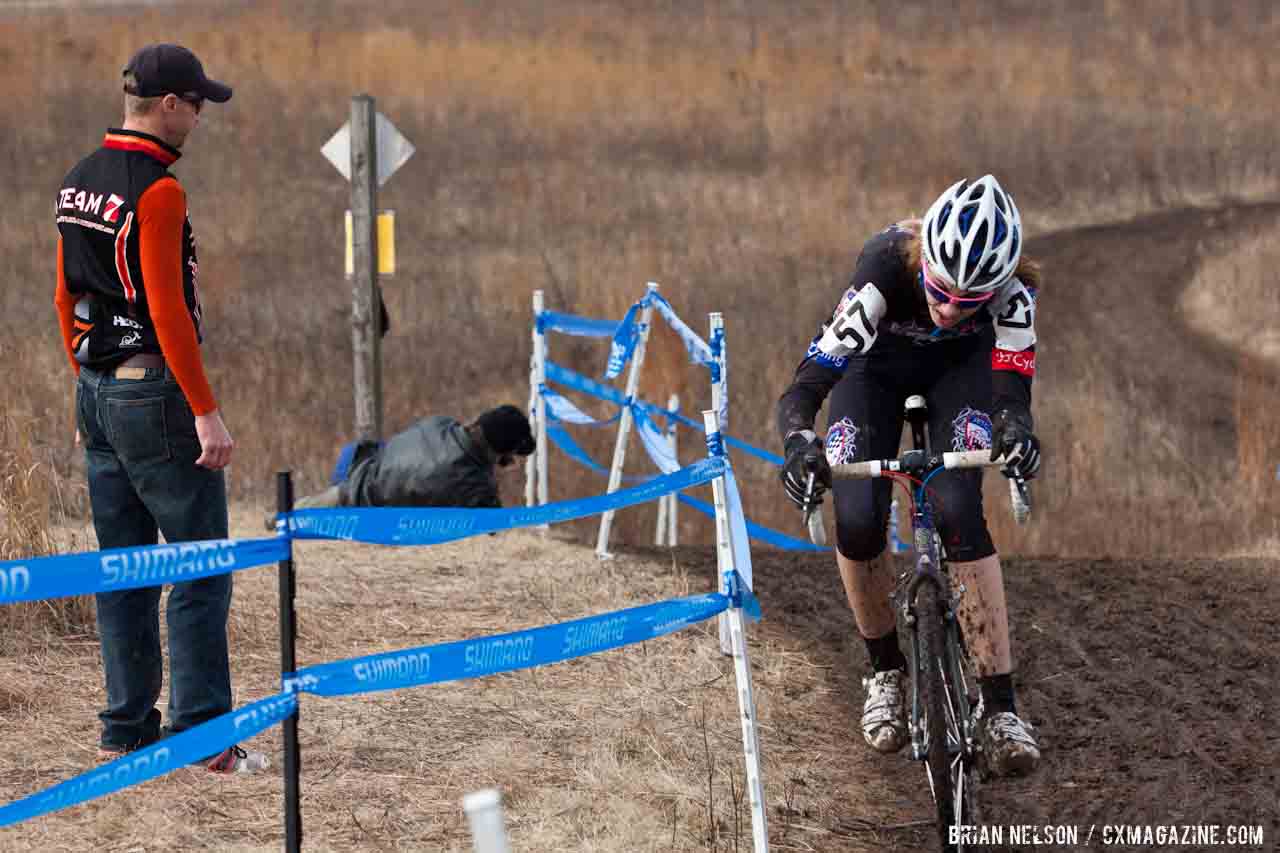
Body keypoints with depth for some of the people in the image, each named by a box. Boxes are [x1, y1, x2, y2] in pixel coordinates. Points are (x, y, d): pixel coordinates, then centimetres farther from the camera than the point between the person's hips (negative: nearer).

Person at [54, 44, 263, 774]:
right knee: (202, 568, -4)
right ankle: (202, 732, -7)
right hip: (154, 393, -9)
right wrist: (206, 410, -18)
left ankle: (127, 729, 14)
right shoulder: (156, 191, -16)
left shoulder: (80, 184, 11)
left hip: (97, 392, 9)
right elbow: (168, 310, -20)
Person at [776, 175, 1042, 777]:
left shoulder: (1010, 281, -36)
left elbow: (1011, 384, -35)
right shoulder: (887, 266, -40)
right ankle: (886, 672, 8)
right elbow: (810, 380, -40)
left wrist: (1015, 431, -57)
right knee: (857, 521, -19)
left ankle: (1000, 706, -17)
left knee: (958, 513, -22)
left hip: (960, 366, 0)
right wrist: (798, 441, -60)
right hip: (878, 364, 0)